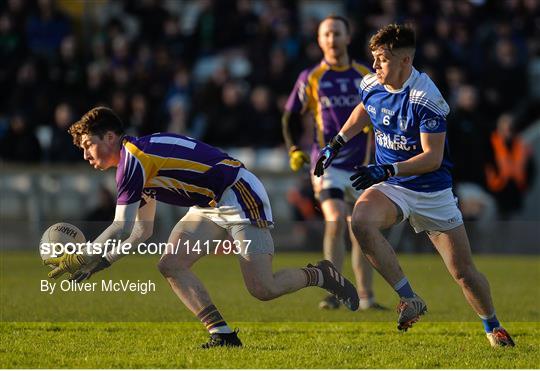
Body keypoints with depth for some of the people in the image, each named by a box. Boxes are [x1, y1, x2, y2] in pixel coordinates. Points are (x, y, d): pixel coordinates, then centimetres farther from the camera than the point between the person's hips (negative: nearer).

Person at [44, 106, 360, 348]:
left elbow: (121, 229, -22)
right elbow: (142, 231, 20)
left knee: (263, 289, -16)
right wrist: (102, 261, 10)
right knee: (171, 265, -6)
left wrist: (83, 258, -13)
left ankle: (321, 275, 11)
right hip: (210, 206, 10)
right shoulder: (139, 164, 13)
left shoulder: (133, 158, -18)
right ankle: (223, 334, -7)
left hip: (238, 194, -10)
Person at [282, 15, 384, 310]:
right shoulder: (310, 78, 1)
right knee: (335, 220, -22)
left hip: (361, 166, 3)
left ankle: (366, 297, 16)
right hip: (327, 163, -3)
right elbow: (290, 116, 11)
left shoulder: (366, 77, 7)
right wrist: (293, 150, -3)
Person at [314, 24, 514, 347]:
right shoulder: (371, 85, -4)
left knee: (464, 271, 1)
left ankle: (493, 327, 31)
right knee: (361, 221, -32)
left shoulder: (426, 99, -22)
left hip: (433, 192, -4)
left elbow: (433, 157, -23)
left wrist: (387, 170, -31)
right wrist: (336, 144, 16)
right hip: (391, 187, 4)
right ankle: (411, 300, -22)